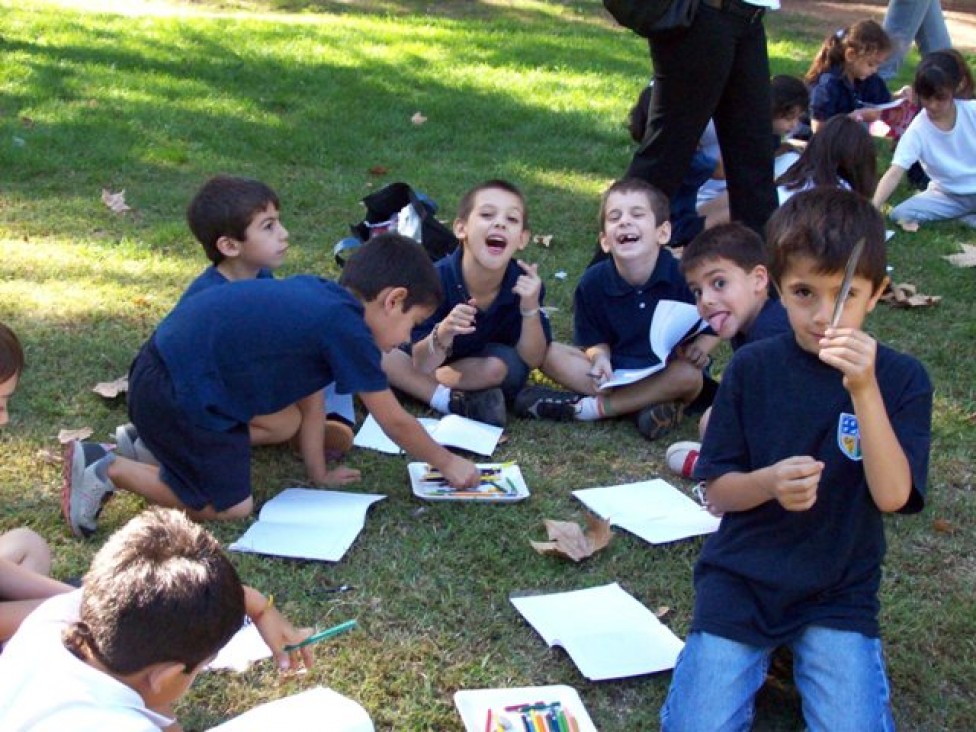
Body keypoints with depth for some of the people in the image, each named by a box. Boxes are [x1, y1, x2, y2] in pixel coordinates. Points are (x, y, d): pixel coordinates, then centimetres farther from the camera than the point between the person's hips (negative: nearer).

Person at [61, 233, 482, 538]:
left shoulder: (316, 292, 10)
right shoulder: (348, 328, -15)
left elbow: (312, 396, 17)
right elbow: (395, 422, -5)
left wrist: (319, 472, 19)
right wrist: (448, 463, 9)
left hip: (163, 366, 9)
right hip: (177, 396, -9)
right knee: (232, 506, 1)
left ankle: (147, 443, 22)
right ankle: (111, 471, 2)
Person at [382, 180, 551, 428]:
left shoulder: (525, 283, -24)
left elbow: (532, 360, -18)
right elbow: (421, 365, -25)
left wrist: (531, 308, -34)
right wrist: (443, 334, -47)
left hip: (483, 366, 0)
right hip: (436, 359, 0)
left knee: (501, 366, -35)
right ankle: (454, 402, -22)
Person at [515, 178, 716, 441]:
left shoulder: (683, 276, -16)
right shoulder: (593, 282, -9)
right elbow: (595, 341, 1)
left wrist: (701, 345, -23)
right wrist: (599, 357, -22)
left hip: (666, 375, -2)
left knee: (689, 374, -36)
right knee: (547, 353, -17)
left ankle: (590, 407, -25)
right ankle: (646, 403, -26)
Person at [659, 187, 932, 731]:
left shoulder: (901, 378, -5)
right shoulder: (753, 367, -3)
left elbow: (892, 495, -17)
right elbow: (716, 492, -1)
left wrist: (864, 389, -29)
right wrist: (768, 482, -23)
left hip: (840, 592, 0)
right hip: (742, 580, 1)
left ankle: (808, 652, 7)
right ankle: (752, 655, 12)